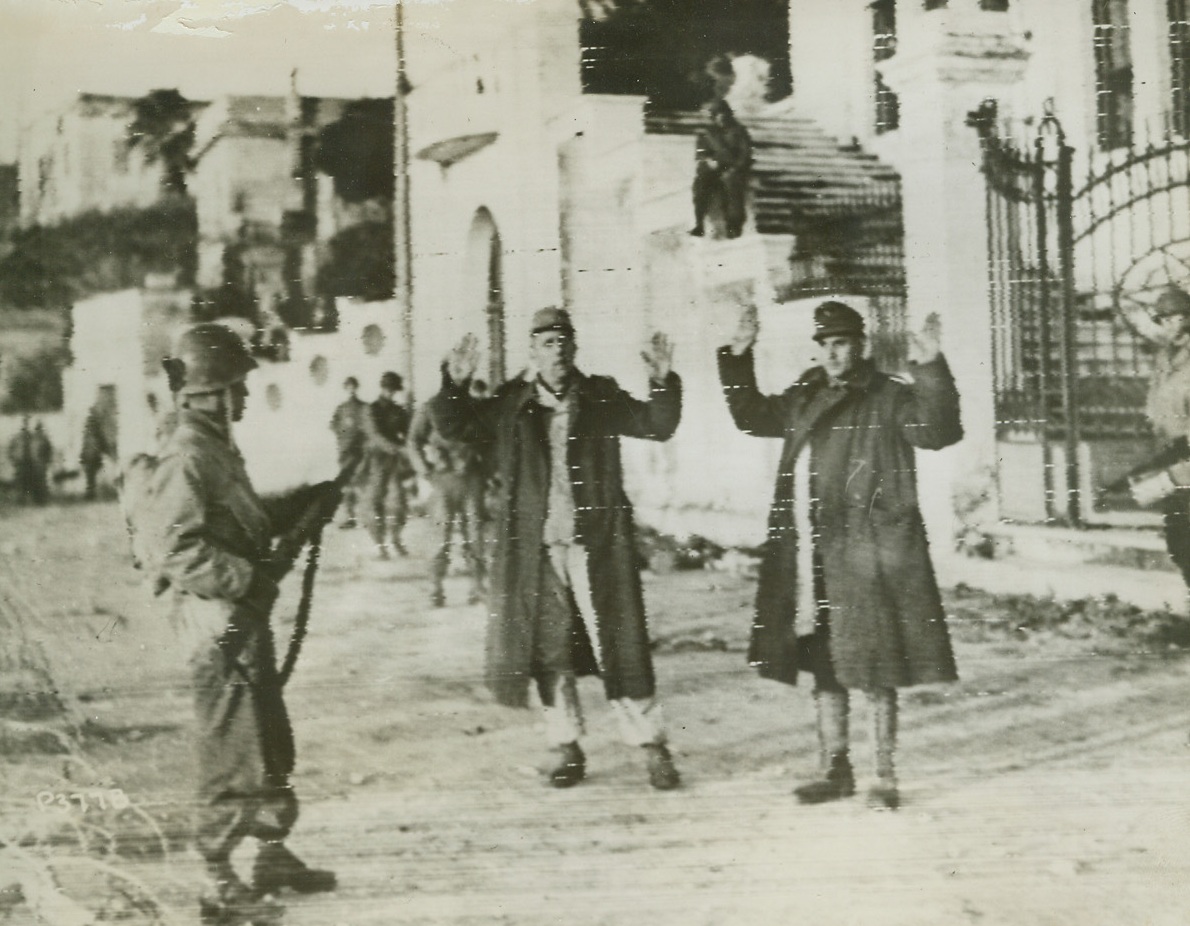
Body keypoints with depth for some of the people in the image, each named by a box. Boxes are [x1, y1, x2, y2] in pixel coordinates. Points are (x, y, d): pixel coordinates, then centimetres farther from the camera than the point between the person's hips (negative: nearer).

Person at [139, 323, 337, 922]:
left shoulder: (217, 447, 13)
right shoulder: (187, 457, -18)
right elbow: (180, 548, -25)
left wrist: (295, 510, 10)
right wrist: (248, 579, -24)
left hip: (243, 617, 10)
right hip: (217, 620, -10)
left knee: (273, 744, 19)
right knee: (232, 758, -2)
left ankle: (274, 857, 32)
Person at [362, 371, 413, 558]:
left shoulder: (399, 411, 12)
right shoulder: (372, 411, -3)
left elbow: (406, 434, 9)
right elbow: (376, 436, -17)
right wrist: (398, 448, -31)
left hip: (396, 461, 4)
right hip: (378, 460, -4)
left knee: (401, 502, -1)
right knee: (377, 503, -2)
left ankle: (396, 540, 14)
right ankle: (380, 544, 4)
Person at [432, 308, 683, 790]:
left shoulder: (600, 397, 3)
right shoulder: (509, 404, 3)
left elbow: (657, 426, 0)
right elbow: (455, 427, 0)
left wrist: (662, 382, -17)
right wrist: (455, 385, -18)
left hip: (595, 544, -1)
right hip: (535, 547, 1)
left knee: (618, 644, 0)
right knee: (548, 650, 8)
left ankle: (653, 746, 10)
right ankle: (567, 748, 22)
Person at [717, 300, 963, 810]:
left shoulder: (890, 399, -5)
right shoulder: (805, 399, 14)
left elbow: (938, 431, -20)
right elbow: (753, 416, 28)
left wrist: (931, 371, -31)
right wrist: (738, 359, 20)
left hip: (867, 555, -6)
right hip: (810, 558, 7)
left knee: (875, 670, 0)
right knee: (824, 666, 13)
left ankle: (885, 776, 12)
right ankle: (835, 769, 26)